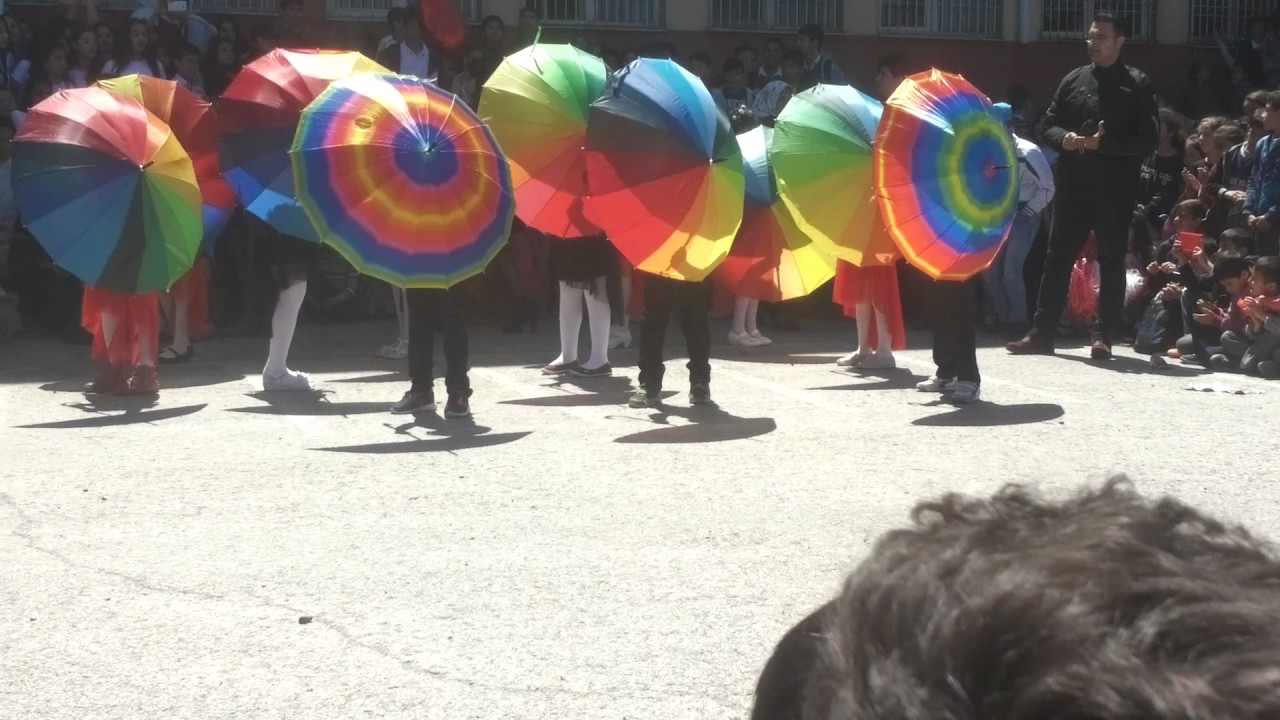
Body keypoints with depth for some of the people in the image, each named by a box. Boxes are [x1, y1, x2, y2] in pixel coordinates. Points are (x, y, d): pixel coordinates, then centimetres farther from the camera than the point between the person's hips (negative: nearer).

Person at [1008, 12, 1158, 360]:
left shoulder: (1137, 84, 0)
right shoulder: (1073, 79, 12)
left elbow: (1148, 139, -8)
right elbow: (1049, 124, 13)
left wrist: (1104, 143, -18)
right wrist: (1065, 138, -9)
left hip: (1115, 187, -4)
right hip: (1073, 184, 4)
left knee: (1111, 261, 1)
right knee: (1058, 257, 5)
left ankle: (1102, 336, 4)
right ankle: (1042, 333, 9)